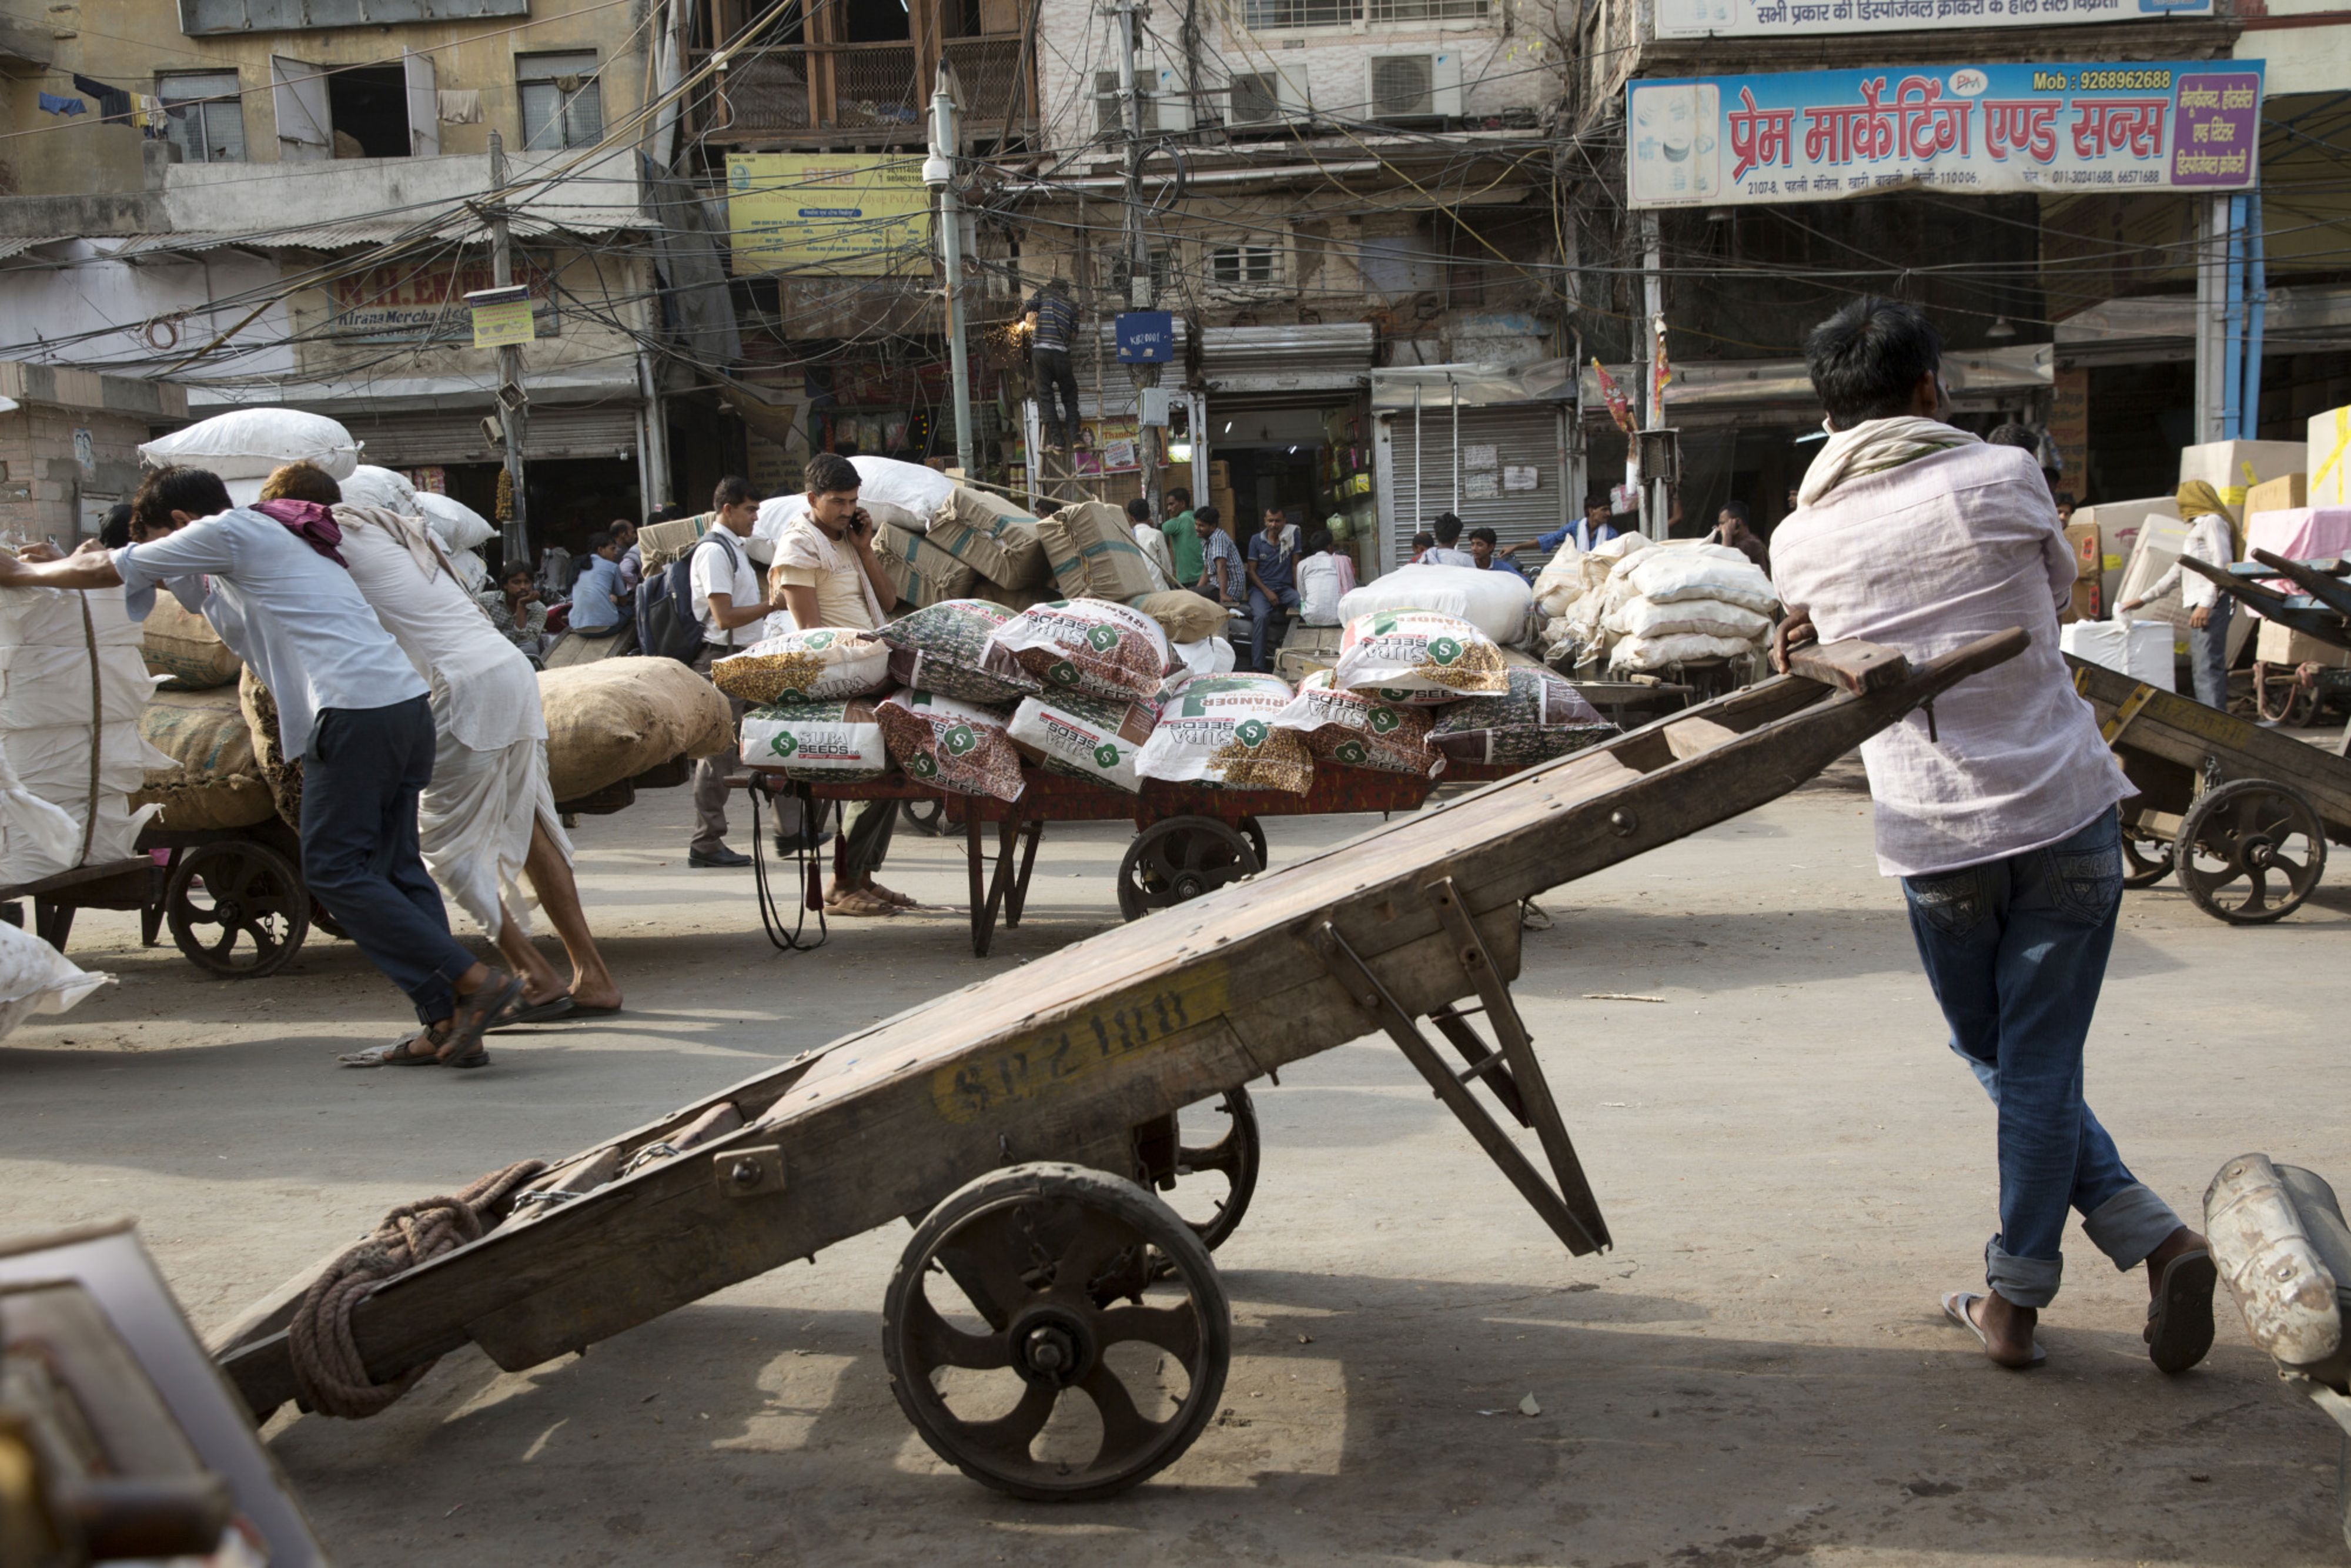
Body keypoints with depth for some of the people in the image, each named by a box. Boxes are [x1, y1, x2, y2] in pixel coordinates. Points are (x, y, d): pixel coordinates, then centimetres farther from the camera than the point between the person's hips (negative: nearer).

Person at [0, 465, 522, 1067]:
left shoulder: (229, 531, 2)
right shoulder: (268, 541, 30)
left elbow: (105, 571, 9)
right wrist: (55, 561, 48)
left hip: (355, 712, -9)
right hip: (407, 706, 9)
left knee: (335, 870, -3)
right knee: (394, 868, 9)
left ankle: (475, 980, -11)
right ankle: (451, 1026, 5)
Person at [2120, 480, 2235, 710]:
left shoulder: (2213, 521, -2)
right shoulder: (2196, 527, 28)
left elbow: (2222, 564, -14)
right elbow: (2177, 573, 32)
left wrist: (2206, 603, -22)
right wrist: (2143, 599, 33)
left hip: (2211, 604, -10)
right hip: (2198, 604, 10)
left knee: (2208, 666, -17)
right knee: (2201, 667, 7)